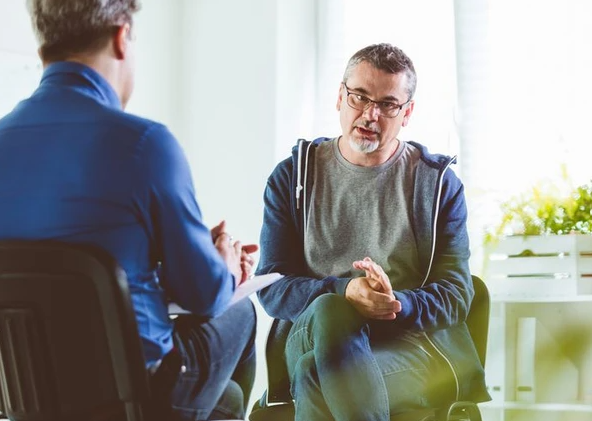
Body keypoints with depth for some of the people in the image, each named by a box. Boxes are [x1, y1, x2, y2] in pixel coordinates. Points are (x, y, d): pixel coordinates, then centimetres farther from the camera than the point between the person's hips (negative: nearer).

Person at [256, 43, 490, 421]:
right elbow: (272, 289, 4)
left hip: (414, 339, -2)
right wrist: (344, 292, -17)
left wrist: (396, 304, -19)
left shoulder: (439, 184, 11)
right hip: (314, 330, 2)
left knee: (316, 382, -35)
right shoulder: (293, 177, 12)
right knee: (328, 311, -36)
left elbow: (456, 295, 4)